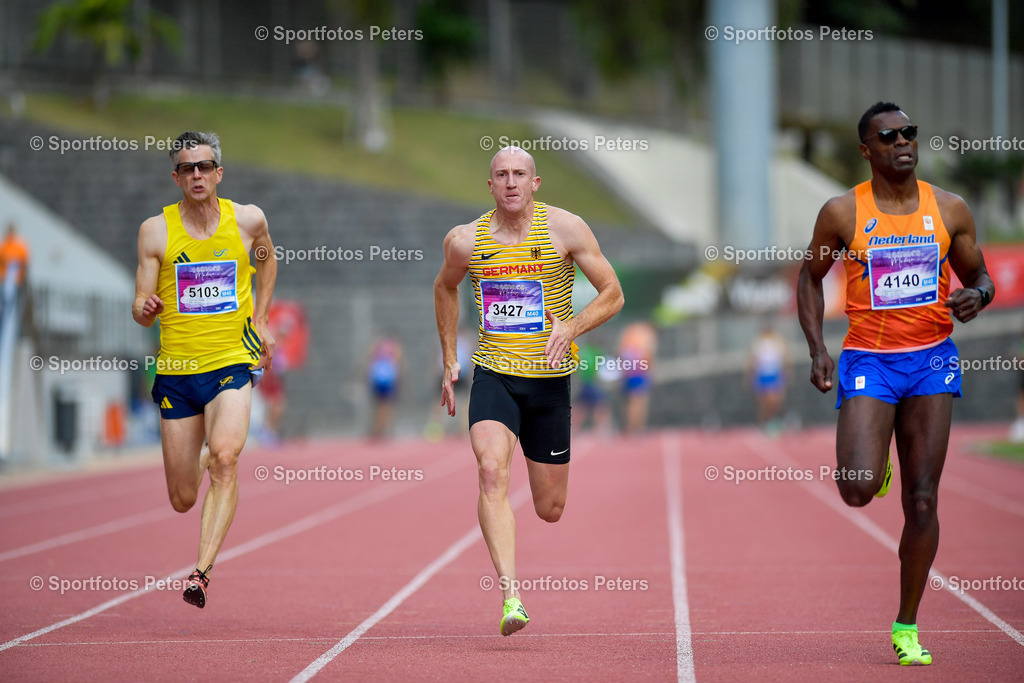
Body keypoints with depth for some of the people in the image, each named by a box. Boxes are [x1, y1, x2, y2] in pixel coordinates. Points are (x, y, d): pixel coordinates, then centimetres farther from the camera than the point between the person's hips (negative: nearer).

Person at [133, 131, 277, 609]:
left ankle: (202, 571, -30)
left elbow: (267, 258, 25)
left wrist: (259, 321, 16)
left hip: (232, 363, -1)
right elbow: (141, 311, -2)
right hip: (176, 371, 1)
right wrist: (146, 309, -26)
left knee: (224, 456, -29)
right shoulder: (155, 230, -2)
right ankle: (204, 462, 45)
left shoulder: (248, 220, 1)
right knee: (183, 500, 7)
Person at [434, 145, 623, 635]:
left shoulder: (565, 229, -6)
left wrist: (572, 327, -19)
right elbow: (445, 288, 20)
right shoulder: (465, 241, -1)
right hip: (493, 375, 0)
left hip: (549, 378, 0)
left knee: (549, 511, 8)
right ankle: (510, 597, -32)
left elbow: (613, 294, -1)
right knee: (492, 472, -27)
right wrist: (449, 361, 17)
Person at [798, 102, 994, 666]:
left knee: (922, 502, -1)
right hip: (868, 362, -2)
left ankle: (907, 626, 11)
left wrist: (978, 295, -11)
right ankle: (872, 464, 22)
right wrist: (817, 349, -2)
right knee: (857, 490, -18)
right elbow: (811, 276, 9)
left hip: (932, 362, 2)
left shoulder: (949, 210, 3)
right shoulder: (842, 213, -3)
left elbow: (978, 276, 14)